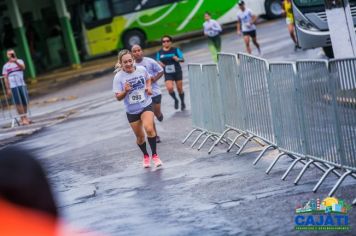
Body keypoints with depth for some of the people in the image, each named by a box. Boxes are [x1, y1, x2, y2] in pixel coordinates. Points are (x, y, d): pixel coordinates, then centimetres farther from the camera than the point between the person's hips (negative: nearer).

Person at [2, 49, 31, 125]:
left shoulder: (19, 61, 6)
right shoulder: (6, 66, 5)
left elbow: (23, 67, -16)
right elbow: (6, 78, 4)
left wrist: (16, 62, -32)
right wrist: (8, 89, -3)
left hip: (22, 85, 2)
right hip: (13, 87, -2)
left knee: (25, 102, 5)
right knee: (18, 103, -7)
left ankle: (25, 117, 18)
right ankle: (23, 119, -7)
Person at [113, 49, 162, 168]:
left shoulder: (142, 69, -8)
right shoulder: (118, 77, -14)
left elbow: (148, 79, 15)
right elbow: (118, 97, -12)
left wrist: (148, 87, -4)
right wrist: (125, 91, -31)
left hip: (146, 105, -1)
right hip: (131, 110, 1)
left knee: (149, 129, -24)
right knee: (140, 136, 13)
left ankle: (155, 155, -9)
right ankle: (145, 156, 39)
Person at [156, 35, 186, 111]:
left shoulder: (175, 50, -2)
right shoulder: (159, 52, 3)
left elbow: (182, 59, -5)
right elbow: (157, 61, 12)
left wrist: (178, 59, -27)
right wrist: (159, 63, -11)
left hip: (177, 72, -1)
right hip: (168, 74, 1)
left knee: (180, 89, 6)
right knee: (169, 88, -19)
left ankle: (182, 102, 31)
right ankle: (175, 100, 10)